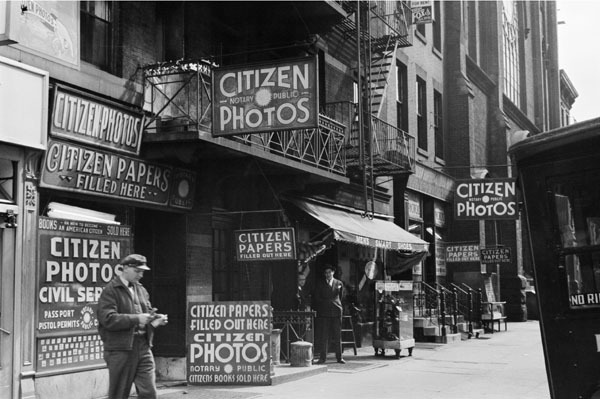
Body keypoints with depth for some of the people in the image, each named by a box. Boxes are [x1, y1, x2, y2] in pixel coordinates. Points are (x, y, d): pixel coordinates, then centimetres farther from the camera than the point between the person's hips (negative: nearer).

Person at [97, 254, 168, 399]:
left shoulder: (140, 289, 14)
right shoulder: (110, 291, -8)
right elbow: (108, 319, -19)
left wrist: (156, 319, -1)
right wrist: (136, 319, -22)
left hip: (143, 347, 6)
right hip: (120, 349, -6)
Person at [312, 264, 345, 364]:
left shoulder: (339, 283, 11)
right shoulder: (319, 284, 8)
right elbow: (316, 298, 8)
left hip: (336, 312, 1)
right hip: (323, 313, -1)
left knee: (337, 336, 2)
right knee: (323, 336, -3)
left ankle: (339, 357, 8)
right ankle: (322, 357, 2)